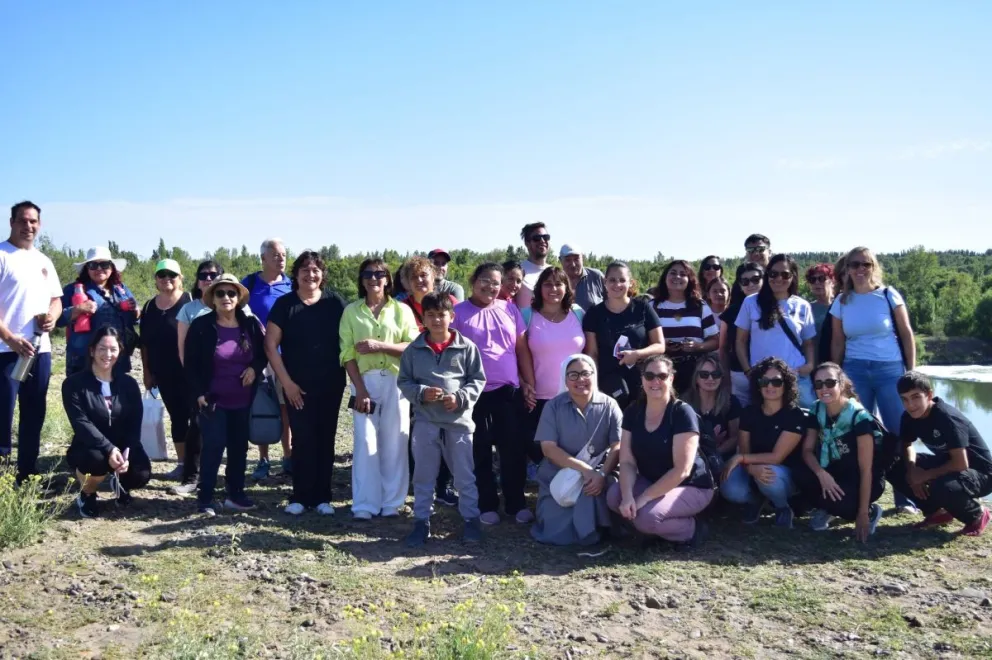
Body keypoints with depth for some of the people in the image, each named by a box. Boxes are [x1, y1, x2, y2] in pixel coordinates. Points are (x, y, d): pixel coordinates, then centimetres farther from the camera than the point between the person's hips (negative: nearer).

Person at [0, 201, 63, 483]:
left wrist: (52, 316, -1)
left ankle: (28, 473, 23)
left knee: (35, 414, 13)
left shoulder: (44, 261, 16)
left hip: (40, 349, 7)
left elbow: (56, 299, 21)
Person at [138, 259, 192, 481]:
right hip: (164, 374, 5)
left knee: (194, 415, -3)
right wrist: (147, 372, 8)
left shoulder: (191, 302, -7)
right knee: (177, 416, 12)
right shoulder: (149, 307, 10)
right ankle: (182, 463, 19)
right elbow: (144, 343, 12)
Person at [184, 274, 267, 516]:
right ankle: (205, 498, 2)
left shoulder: (252, 324, 1)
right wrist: (198, 393, -10)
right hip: (213, 398, -3)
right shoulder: (201, 326, -5)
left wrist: (255, 368, -9)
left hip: (243, 400, 3)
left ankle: (235, 493, 23)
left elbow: (264, 353, 12)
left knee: (239, 447, 10)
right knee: (213, 446, -7)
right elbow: (190, 364, -3)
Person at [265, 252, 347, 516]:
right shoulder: (284, 304, -2)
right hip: (297, 385, -1)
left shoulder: (335, 302, 0)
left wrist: (347, 377, -4)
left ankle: (322, 496, 15)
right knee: (302, 440, 1)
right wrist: (286, 381, -8)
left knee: (325, 440, 6)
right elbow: (271, 345, -3)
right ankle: (301, 496, 11)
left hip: (330, 384, 1)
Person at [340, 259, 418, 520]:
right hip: (365, 381, 0)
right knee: (366, 443, -4)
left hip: (395, 382, 0)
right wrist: (360, 389, -10)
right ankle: (364, 505, 1)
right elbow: (348, 354, 1)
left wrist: (379, 345, -14)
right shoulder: (351, 311, 8)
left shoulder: (402, 310, 7)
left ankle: (392, 503, 10)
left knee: (394, 443, 1)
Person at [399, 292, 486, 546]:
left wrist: (460, 397, -13)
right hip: (425, 421, 1)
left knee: (465, 475, 8)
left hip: (459, 420, -1)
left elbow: (478, 380, 2)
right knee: (423, 475, 10)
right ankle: (421, 522, 21)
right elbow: (404, 382, 6)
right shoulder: (414, 349, 2)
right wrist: (421, 393, -12)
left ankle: (471, 519, 21)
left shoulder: (466, 347, -2)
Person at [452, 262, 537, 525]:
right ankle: (486, 505, 19)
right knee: (480, 452, 7)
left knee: (514, 450, 6)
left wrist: (530, 384, 5)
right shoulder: (458, 313, -2)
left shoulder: (509, 309, 8)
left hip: (510, 391, 3)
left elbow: (522, 349, 9)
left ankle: (516, 503, 20)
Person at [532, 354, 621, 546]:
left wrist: (602, 474, -24)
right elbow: (549, 448, -9)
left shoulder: (609, 405, -1)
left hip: (596, 476, 0)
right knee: (556, 532, -15)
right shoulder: (553, 406, -1)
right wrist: (584, 469, -21)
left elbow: (617, 447, -6)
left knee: (588, 532, -24)